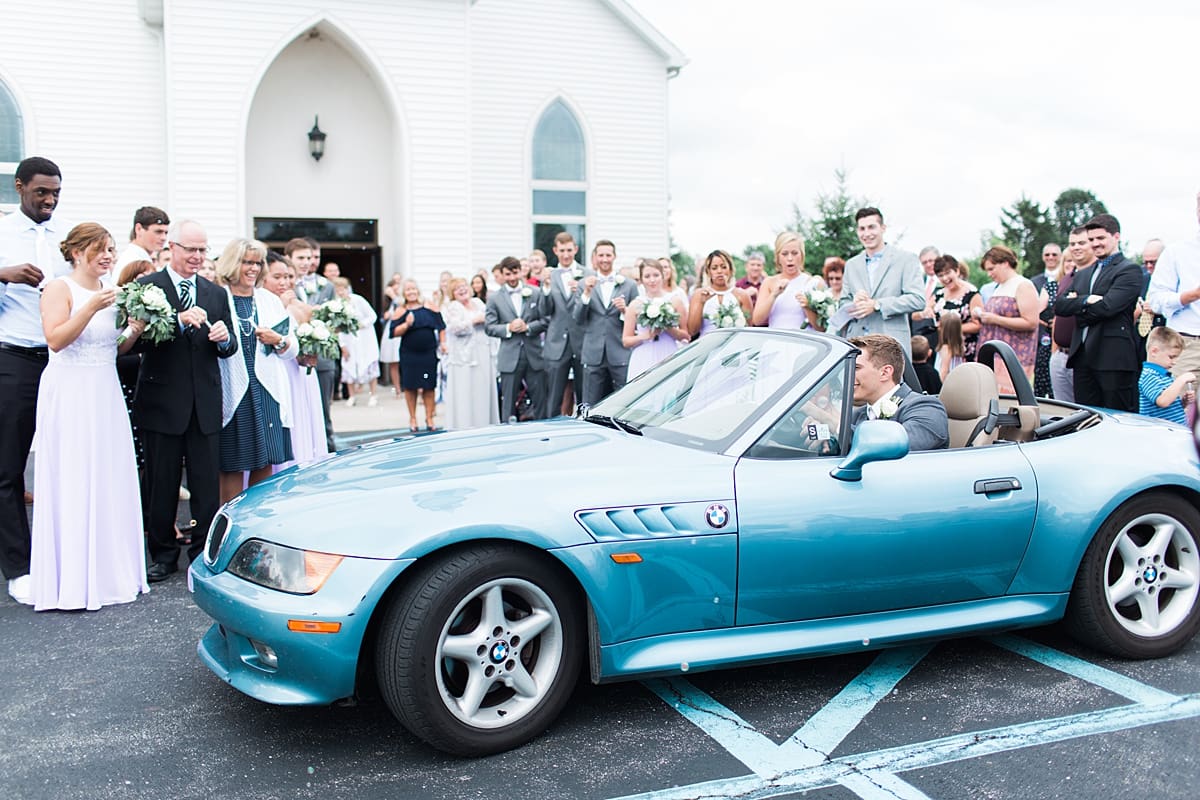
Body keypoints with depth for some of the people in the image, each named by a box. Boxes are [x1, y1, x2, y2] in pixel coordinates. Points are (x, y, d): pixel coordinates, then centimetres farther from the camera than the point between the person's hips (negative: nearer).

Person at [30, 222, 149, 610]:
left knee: (111, 479, 7)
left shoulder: (111, 291, 13)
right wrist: (92, 307, -22)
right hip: (70, 394, -6)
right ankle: (71, 581, 3)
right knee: (72, 481, -4)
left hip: (106, 394, 6)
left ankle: (109, 571, 16)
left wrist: (135, 330, 0)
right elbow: (56, 338, -16)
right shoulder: (59, 288, -5)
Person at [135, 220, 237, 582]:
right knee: (162, 484, 7)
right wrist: (179, 321, -24)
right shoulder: (147, 287, 0)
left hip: (205, 403, 3)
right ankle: (163, 555, 19)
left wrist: (224, 338, -11)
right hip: (162, 401, -3)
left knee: (206, 483, 5)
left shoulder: (216, 293, 13)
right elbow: (139, 340, -12)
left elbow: (228, 349, 12)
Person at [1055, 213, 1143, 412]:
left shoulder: (1129, 270, -2)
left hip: (1114, 359, -7)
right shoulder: (1082, 274, 21)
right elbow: (1059, 306, 7)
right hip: (1083, 358, 7)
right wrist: (1086, 300, -10)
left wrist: (1076, 304, -1)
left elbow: (1107, 306, -16)